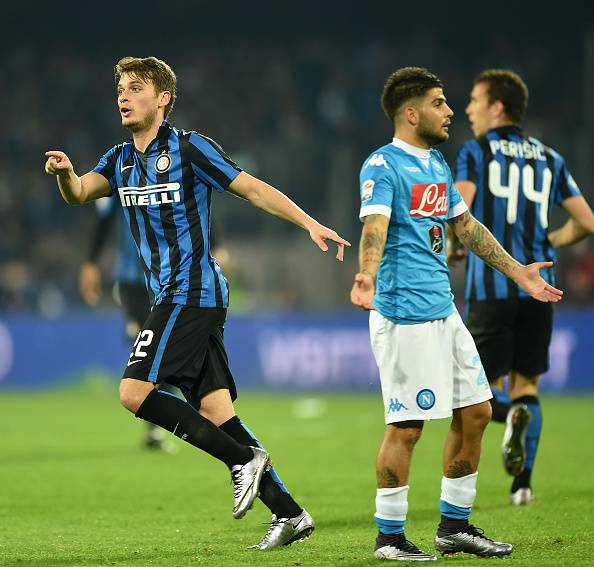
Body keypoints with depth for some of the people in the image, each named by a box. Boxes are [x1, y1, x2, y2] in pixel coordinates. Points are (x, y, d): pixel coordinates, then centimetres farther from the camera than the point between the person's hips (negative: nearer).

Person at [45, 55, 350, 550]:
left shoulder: (189, 148, -6)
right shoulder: (121, 160, 15)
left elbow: (253, 188, -7)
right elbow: (81, 193, 0)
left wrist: (311, 224, -15)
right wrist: (65, 173, -23)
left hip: (191, 292, -8)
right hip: (173, 298, 8)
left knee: (135, 391, -14)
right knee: (214, 408, 3)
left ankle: (245, 458, -8)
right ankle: (288, 512, 4)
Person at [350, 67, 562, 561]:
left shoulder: (437, 164, 16)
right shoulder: (383, 166, -11)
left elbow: (465, 225, 27)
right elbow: (374, 228, -26)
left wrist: (516, 271, 31)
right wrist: (366, 277, -44)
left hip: (444, 311, 9)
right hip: (404, 314, -9)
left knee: (475, 412, 10)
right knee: (406, 425, -6)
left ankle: (455, 525, 21)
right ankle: (389, 538, 4)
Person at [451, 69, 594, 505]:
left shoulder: (475, 152, 0)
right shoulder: (550, 159, 13)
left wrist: (450, 251, 5)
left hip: (491, 286, -4)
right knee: (526, 382, 11)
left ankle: (513, 414, -29)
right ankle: (523, 482, 2)